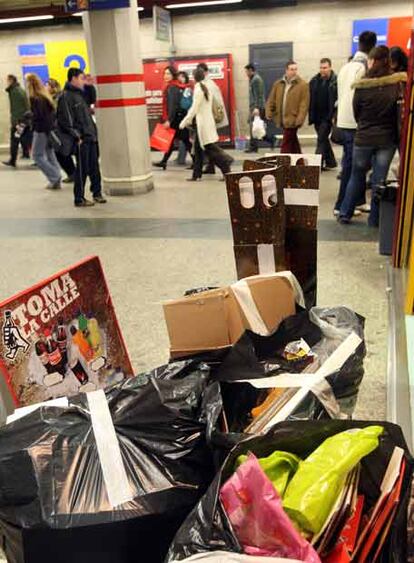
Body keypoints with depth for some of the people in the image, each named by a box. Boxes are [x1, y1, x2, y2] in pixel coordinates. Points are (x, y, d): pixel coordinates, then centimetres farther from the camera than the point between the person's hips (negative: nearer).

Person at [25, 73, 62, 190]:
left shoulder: (34, 98, -15)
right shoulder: (45, 96, 10)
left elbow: (37, 116, -18)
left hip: (41, 130, -8)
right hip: (50, 128, 8)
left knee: (37, 156, 2)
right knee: (50, 154, 13)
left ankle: (55, 178, -4)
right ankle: (56, 180, 12)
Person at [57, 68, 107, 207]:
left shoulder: (80, 94, 18)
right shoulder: (66, 97, -9)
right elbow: (66, 120, -15)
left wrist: (94, 132, 15)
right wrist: (76, 136, -17)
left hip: (91, 137, 8)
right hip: (81, 140, -8)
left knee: (94, 167, 12)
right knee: (82, 169, -3)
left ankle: (97, 193, 24)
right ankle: (79, 199, 5)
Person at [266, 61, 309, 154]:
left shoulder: (303, 85, -5)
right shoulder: (278, 84, 10)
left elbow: (304, 104, -11)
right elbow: (271, 100, 14)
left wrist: (300, 119, -20)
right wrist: (269, 113, 2)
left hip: (292, 120, -6)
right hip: (282, 119, 6)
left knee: (286, 144, -6)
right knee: (293, 143, 16)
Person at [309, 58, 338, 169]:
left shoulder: (335, 81, -9)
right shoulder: (314, 81, 7)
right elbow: (310, 99, 9)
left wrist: (333, 114, -18)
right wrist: (311, 116, 3)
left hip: (328, 116, -6)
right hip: (317, 116, 6)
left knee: (321, 139, -8)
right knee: (323, 139, 14)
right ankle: (330, 162, 27)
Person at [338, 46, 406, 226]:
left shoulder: (362, 86, -9)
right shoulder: (396, 84, -7)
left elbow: (356, 112, 2)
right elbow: (400, 111, 0)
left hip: (363, 137, 0)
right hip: (387, 138, 0)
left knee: (356, 177, 15)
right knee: (379, 180, 8)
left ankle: (345, 214, 19)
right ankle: (374, 220, 14)